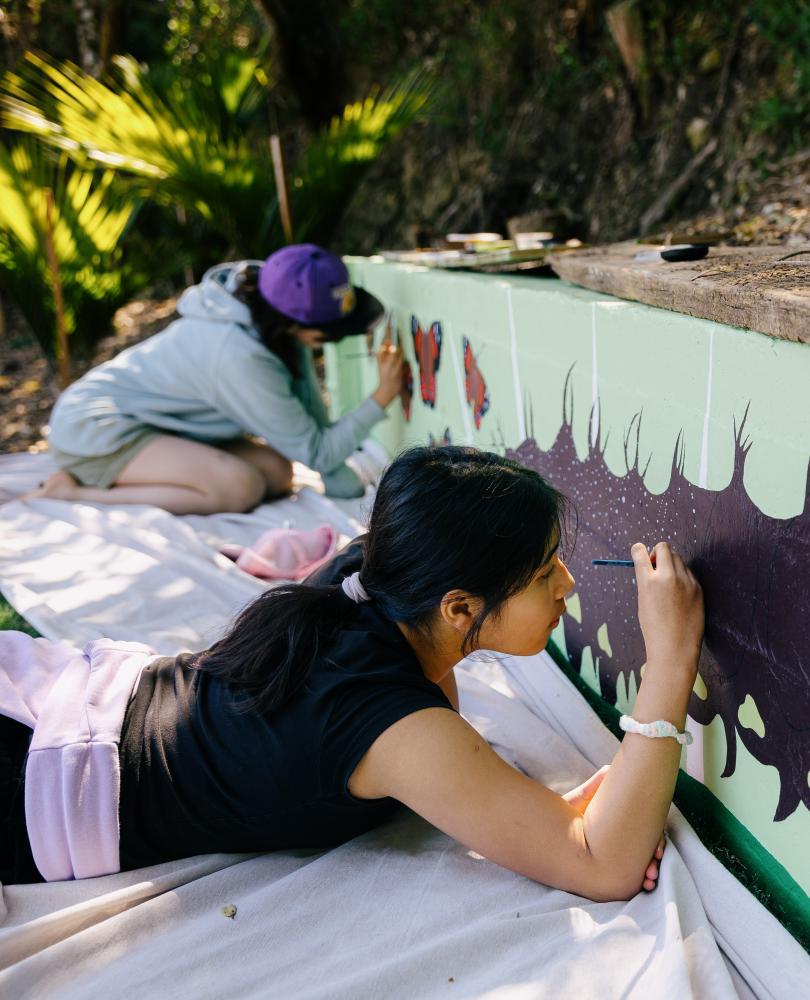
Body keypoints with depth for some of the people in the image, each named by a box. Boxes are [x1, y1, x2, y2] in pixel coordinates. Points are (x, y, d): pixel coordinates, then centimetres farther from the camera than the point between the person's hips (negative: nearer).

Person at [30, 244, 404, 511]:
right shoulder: (242, 358, -32)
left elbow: (311, 412, -1)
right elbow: (315, 452, -21)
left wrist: (347, 488, -3)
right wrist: (381, 400, -19)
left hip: (150, 421, 9)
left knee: (277, 473, -4)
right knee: (241, 487, -27)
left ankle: (113, 477, 3)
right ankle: (76, 490, -14)